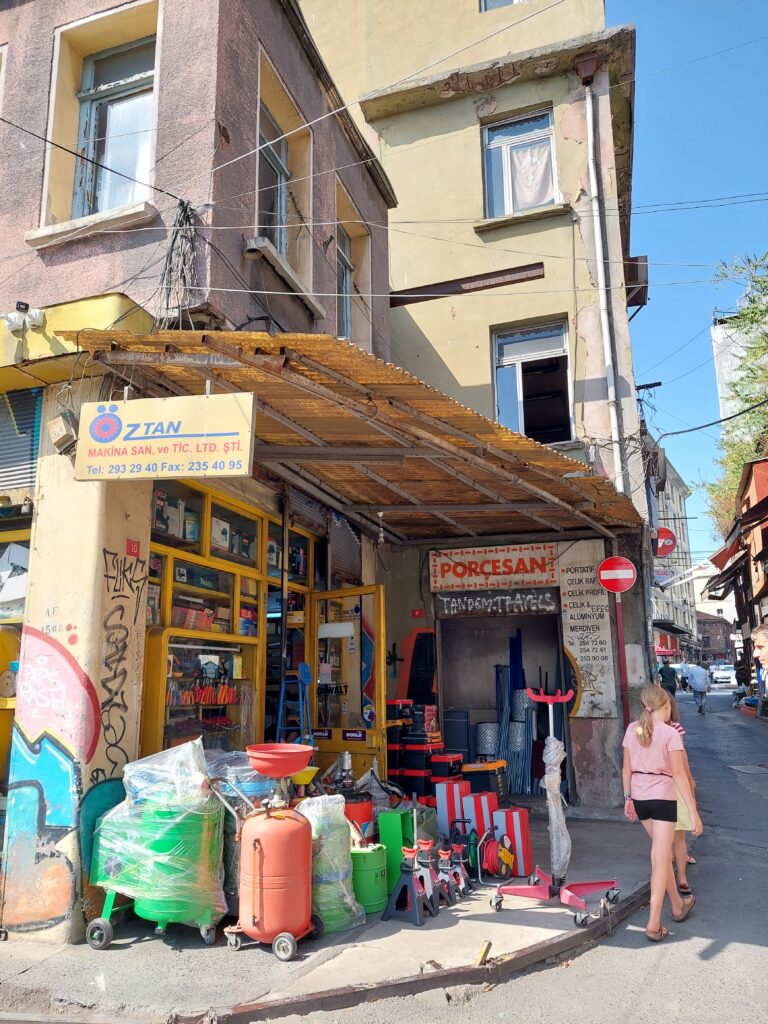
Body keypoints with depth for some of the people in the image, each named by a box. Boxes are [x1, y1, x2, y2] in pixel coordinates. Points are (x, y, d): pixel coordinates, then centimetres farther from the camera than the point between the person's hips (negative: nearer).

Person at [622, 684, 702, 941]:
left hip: (640, 798, 5)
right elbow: (678, 774, -16)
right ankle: (653, 924, -1)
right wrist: (693, 813, -12)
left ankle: (677, 905, 40)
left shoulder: (632, 729, 2)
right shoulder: (670, 733, -13)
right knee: (661, 858, 0)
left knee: (660, 851, 24)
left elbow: (627, 768, 6)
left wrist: (628, 798, 17)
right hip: (662, 797, -5)